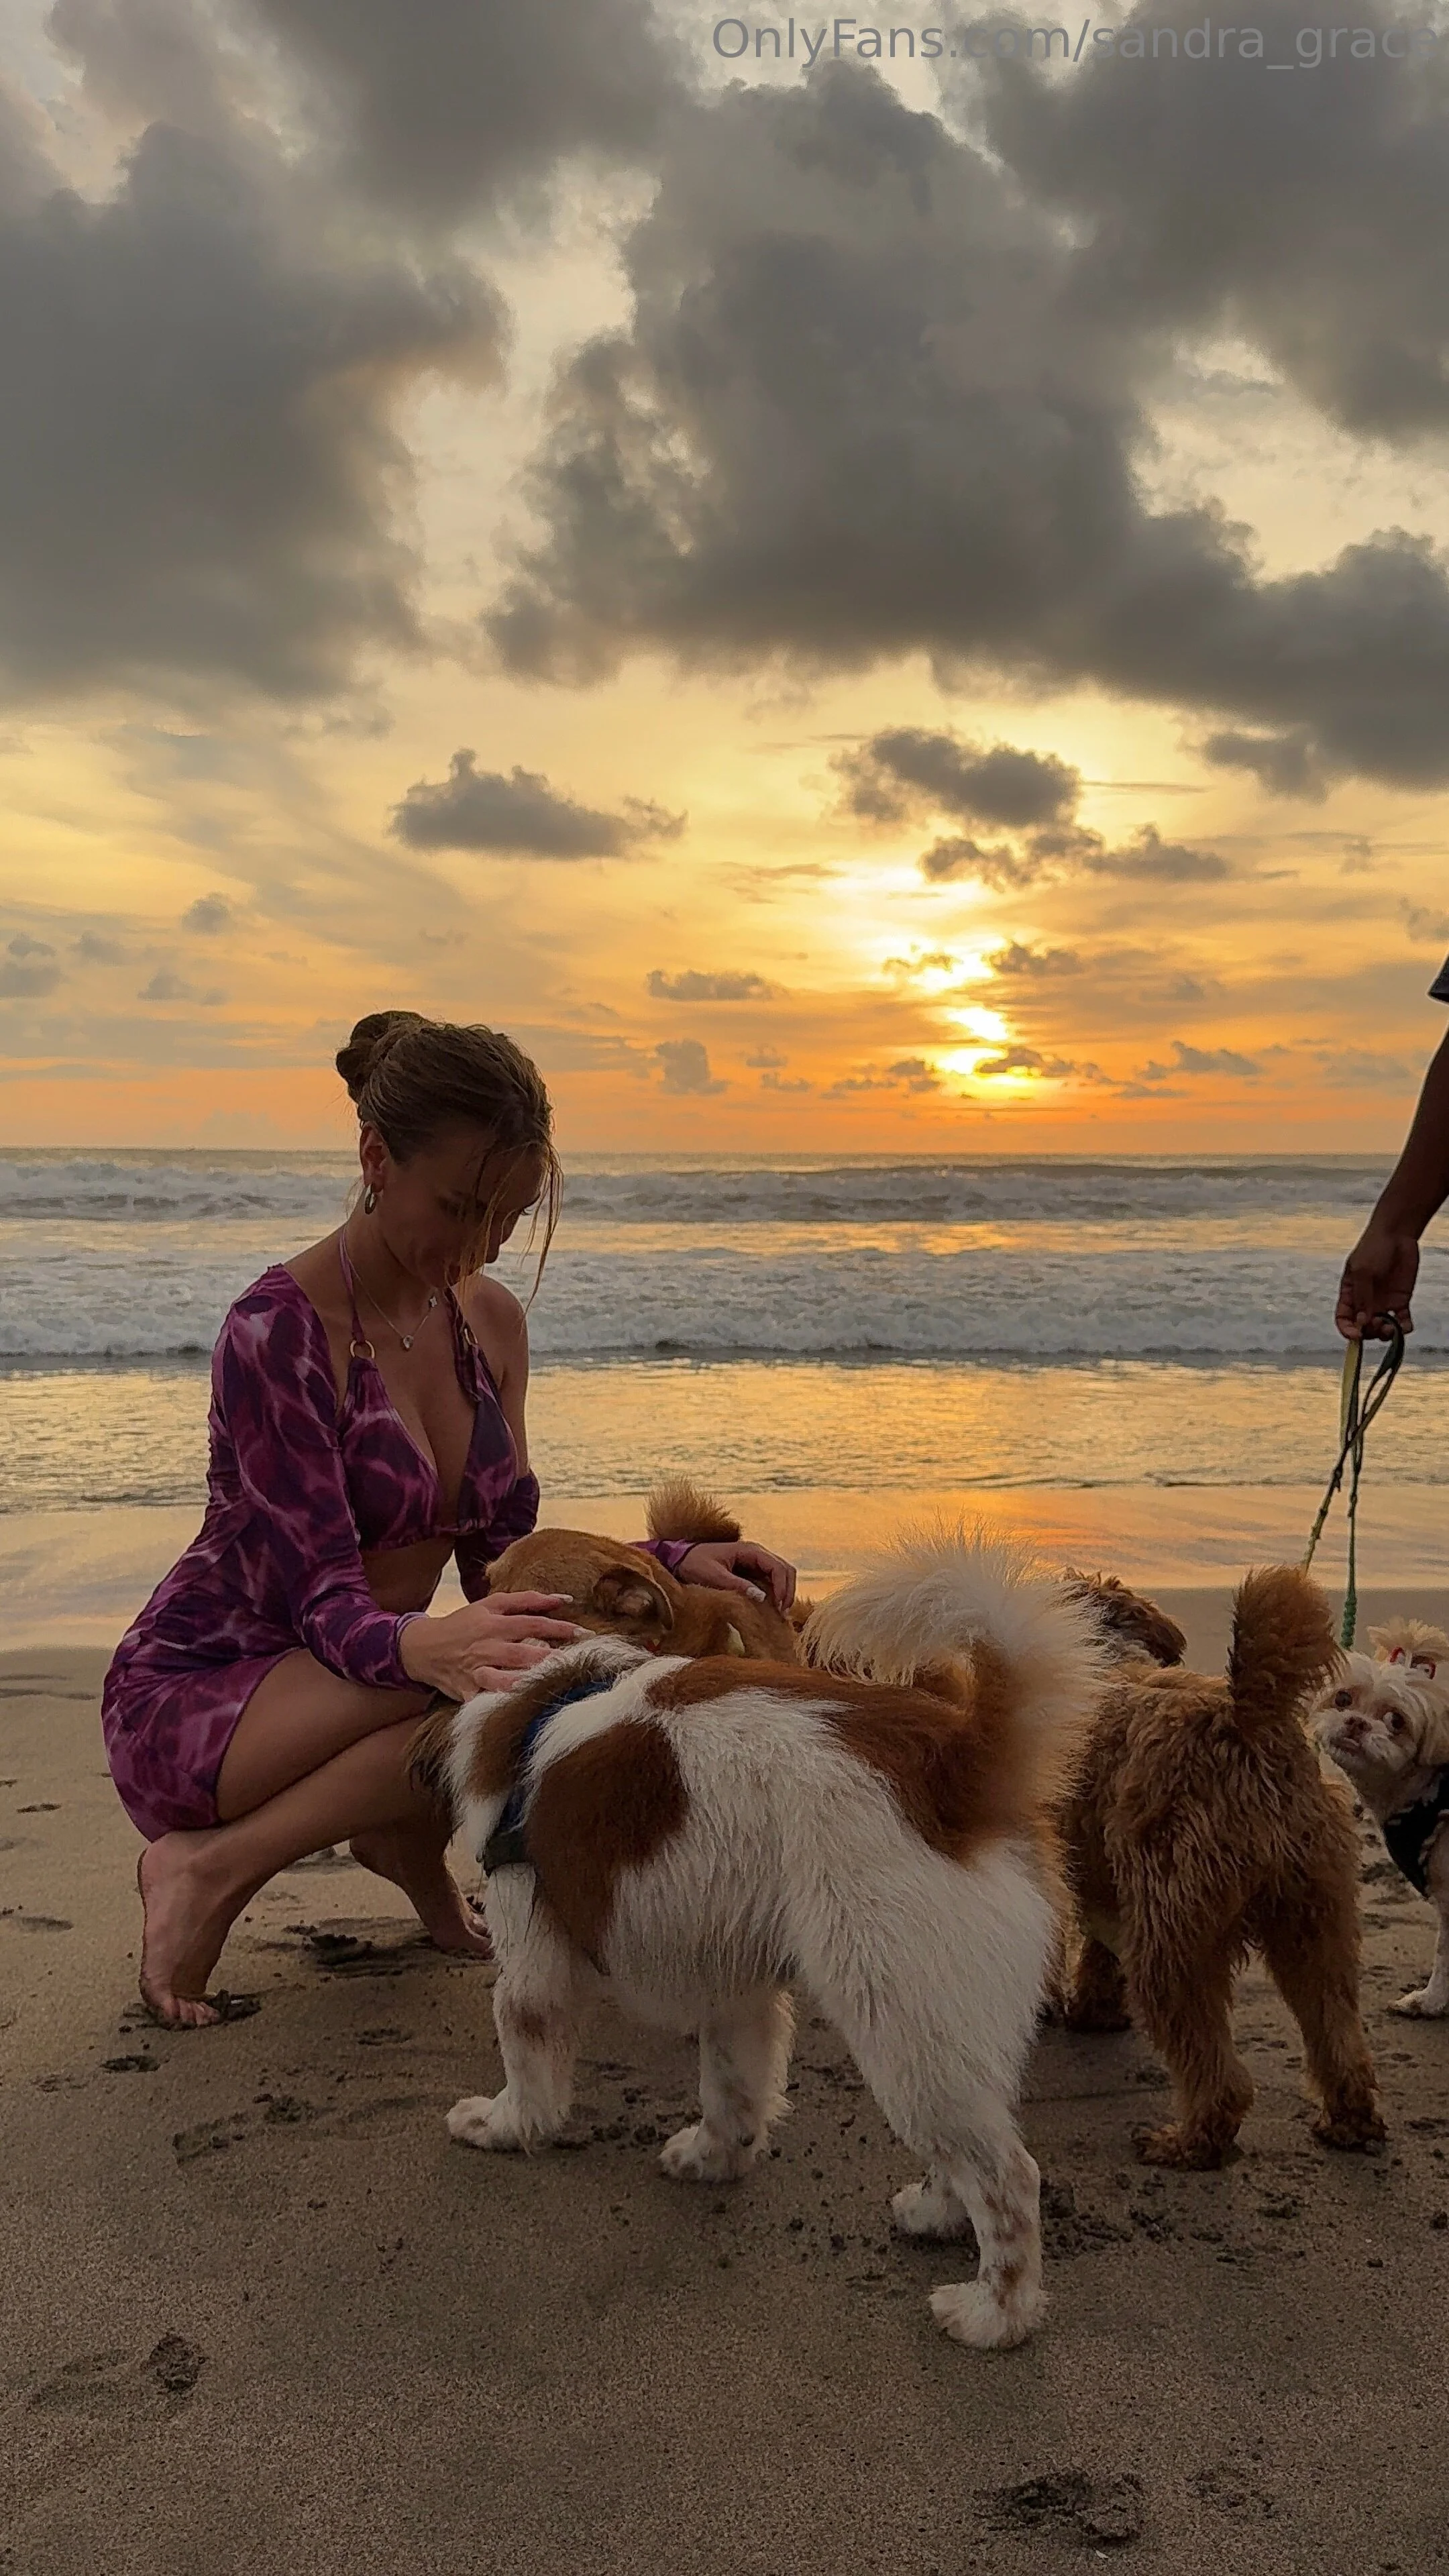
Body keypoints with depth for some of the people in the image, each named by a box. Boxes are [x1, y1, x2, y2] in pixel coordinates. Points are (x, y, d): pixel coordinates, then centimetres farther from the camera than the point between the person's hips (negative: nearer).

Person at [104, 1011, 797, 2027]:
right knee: (519, 1678, -32)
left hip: (355, 1700, 7)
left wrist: (675, 1559, -12)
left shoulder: (493, 1322, 1)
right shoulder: (279, 1332, -21)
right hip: (194, 1700, -7)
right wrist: (426, 1647, -49)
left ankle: (407, 1838, 5)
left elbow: (503, 1559, 3)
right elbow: (326, 1607, -26)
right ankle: (211, 1869, -15)